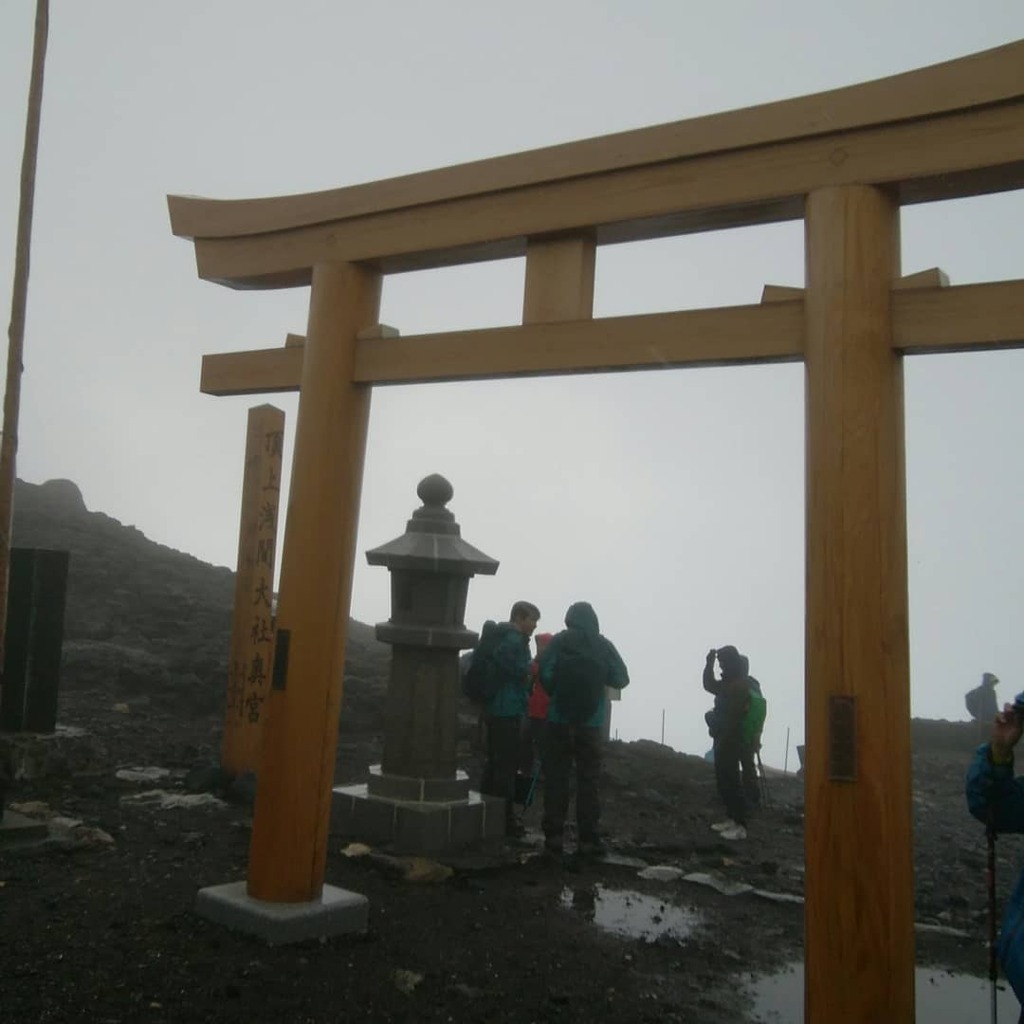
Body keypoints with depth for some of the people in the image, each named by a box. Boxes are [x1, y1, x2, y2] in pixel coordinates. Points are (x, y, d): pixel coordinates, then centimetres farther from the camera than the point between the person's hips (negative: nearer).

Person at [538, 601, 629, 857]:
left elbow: (545, 675, -13)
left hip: (559, 721, 0)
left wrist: (556, 693, 6)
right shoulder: (604, 645, 0)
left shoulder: (558, 642, -3)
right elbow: (621, 679, -2)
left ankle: (554, 836, 8)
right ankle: (587, 839, 7)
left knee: (556, 779, 8)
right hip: (591, 723, 0)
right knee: (588, 780, 8)